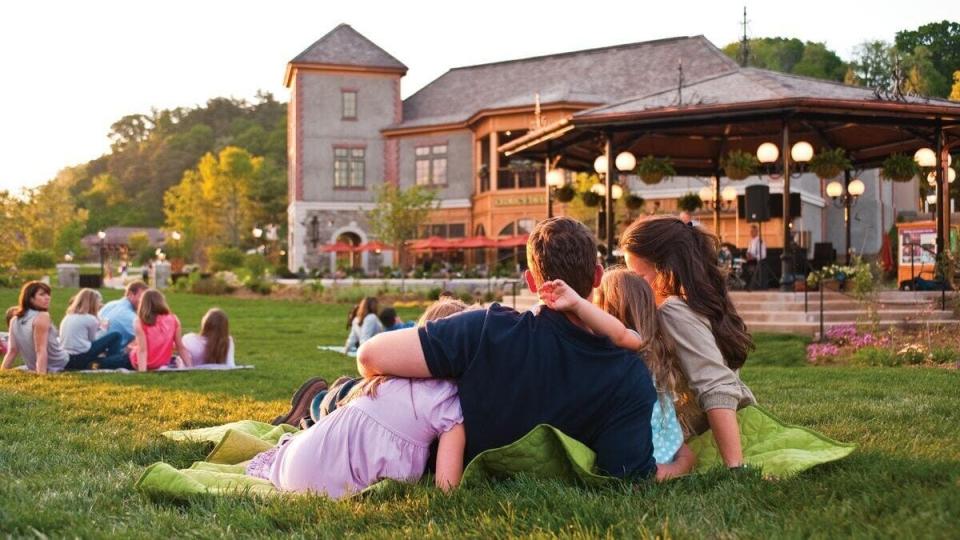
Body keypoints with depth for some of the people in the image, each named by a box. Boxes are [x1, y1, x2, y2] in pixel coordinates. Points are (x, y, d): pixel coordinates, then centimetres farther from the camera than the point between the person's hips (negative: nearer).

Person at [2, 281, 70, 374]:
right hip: (60, 368, -8)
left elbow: (11, 351, 1)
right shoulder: (42, 317, -19)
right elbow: (41, 350, -26)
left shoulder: (14, 321, 4)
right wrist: (42, 376, -30)